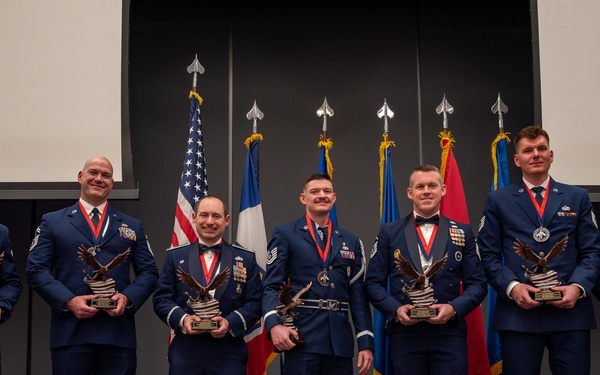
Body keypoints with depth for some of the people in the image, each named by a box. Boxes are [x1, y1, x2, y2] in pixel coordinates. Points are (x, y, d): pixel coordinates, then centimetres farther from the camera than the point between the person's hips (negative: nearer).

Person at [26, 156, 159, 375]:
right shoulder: (52, 222, 12)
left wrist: (127, 297, -8)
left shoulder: (132, 226, 18)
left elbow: (149, 272, 13)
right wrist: (69, 300, -12)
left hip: (118, 333, 2)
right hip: (70, 332, -2)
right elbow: (36, 270, 3)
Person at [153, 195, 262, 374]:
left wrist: (230, 322, -14)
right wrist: (182, 319, -12)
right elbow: (161, 299, 6)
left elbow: (255, 303, 3)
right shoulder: (175, 256, 10)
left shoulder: (246, 259, 8)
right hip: (185, 353, 0)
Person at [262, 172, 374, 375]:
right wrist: (275, 325, -21)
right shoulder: (284, 234, 5)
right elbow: (271, 286, -3)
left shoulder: (351, 242, 16)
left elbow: (358, 294, 12)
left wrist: (366, 343, 4)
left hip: (340, 340, 4)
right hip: (301, 337, -4)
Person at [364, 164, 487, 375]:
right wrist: (395, 309, -10)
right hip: (404, 332, 0)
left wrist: (454, 308, -11)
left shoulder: (463, 233, 10)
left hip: (449, 333, 0)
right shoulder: (389, 232, 8)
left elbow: (477, 284, 6)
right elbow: (373, 282, 6)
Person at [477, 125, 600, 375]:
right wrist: (512, 287, -12)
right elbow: (488, 255, 5)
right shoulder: (498, 200, 10)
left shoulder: (577, 198, 14)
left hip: (571, 311, 1)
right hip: (518, 313, -1)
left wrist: (577, 286, -10)